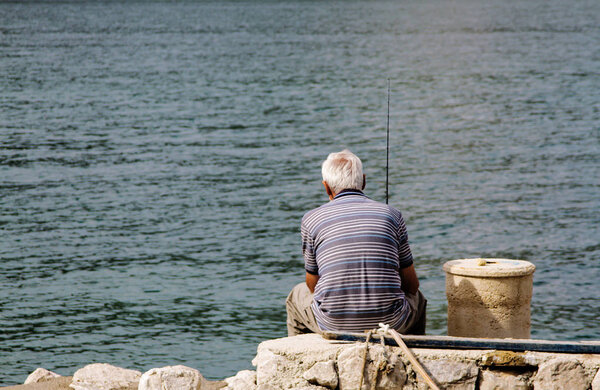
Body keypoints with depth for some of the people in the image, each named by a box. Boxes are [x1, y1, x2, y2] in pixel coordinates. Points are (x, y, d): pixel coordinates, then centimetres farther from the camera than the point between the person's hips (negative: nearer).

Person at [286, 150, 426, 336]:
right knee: (416, 298, 35)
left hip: (332, 325, 0)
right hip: (390, 324, 0)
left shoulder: (311, 219, 2)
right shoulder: (391, 214, 4)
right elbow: (411, 284, 9)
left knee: (298, 295, 32)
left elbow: (313, 285, 11)